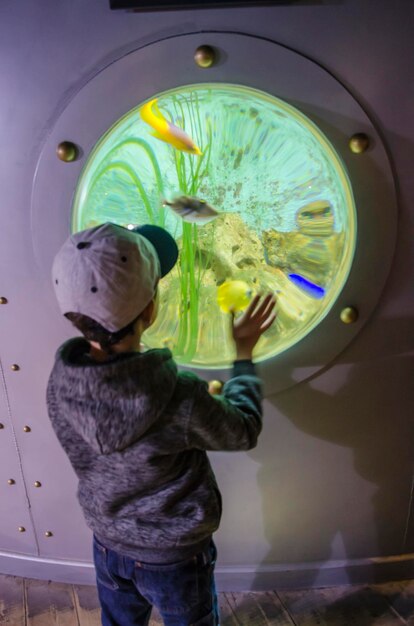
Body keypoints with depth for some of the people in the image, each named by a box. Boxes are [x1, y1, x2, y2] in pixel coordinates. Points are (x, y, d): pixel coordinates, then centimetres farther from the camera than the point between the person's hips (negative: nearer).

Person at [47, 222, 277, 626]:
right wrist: (244, 354, -5)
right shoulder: (181, 400, -38)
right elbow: (243, 431, -16)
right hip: (175, 555, -3)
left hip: (108, 545, 4)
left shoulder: (59, 384, -23)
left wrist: (119, 293, 1)